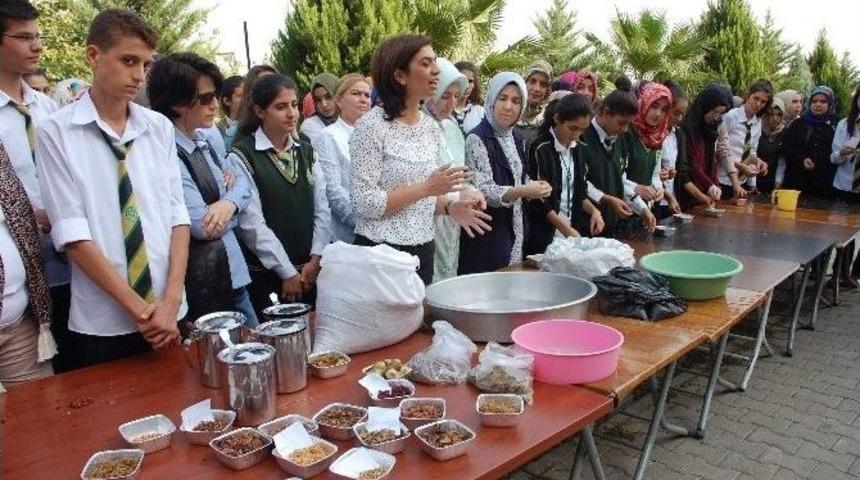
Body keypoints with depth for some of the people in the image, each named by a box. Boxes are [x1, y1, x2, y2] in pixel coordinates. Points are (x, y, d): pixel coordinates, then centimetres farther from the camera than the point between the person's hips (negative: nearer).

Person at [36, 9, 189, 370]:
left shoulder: (160, 128, 3)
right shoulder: (58, 133, -6)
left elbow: (178, 215, 1)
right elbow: (72, 235, -10)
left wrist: (171, 300, -9)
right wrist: (138, 308, -13)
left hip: (170, 316, 3)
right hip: (101, 326, -3)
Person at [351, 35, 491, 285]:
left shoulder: (431, 127, 7)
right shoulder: (372, 126, -13)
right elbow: (364, 203, -18)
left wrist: (449, 207, -2)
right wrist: (425, 188, -20)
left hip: (424, 251, 6)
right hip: (382, 253, -6)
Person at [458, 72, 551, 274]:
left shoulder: (514, 138, 11)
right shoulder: (477, 139, -12)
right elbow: (482, 192, -18)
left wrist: (535, 187, -1)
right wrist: (523, 192, -31)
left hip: (513, 233, 7)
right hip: (485, 237, -7)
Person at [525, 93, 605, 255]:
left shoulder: (575, 148, 8)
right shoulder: (541, 149, -13)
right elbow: (541, 201, -16)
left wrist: (593, 210, -3)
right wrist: (567, 231, -21)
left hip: (573, 231, 6)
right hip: (545, 236, -6)